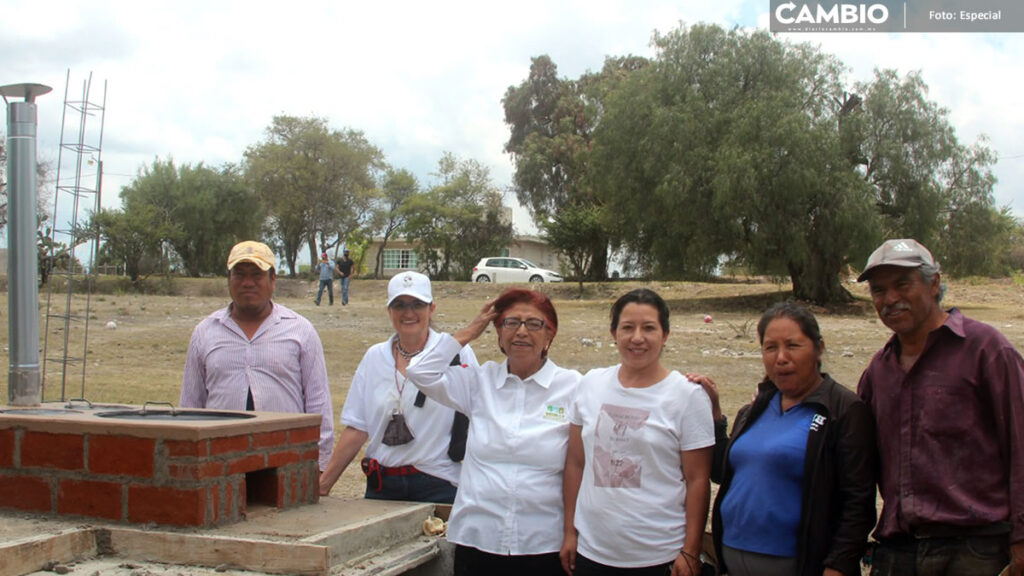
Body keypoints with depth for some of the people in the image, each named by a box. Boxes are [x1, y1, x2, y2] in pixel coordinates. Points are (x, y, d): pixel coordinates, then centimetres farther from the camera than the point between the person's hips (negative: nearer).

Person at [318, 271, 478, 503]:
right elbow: (356, 429, 9)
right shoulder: (374, 357, 9)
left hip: (437, 487, -3)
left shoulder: (457, 354, -3)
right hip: (382, 486, 3)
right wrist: (322, 484, 5)